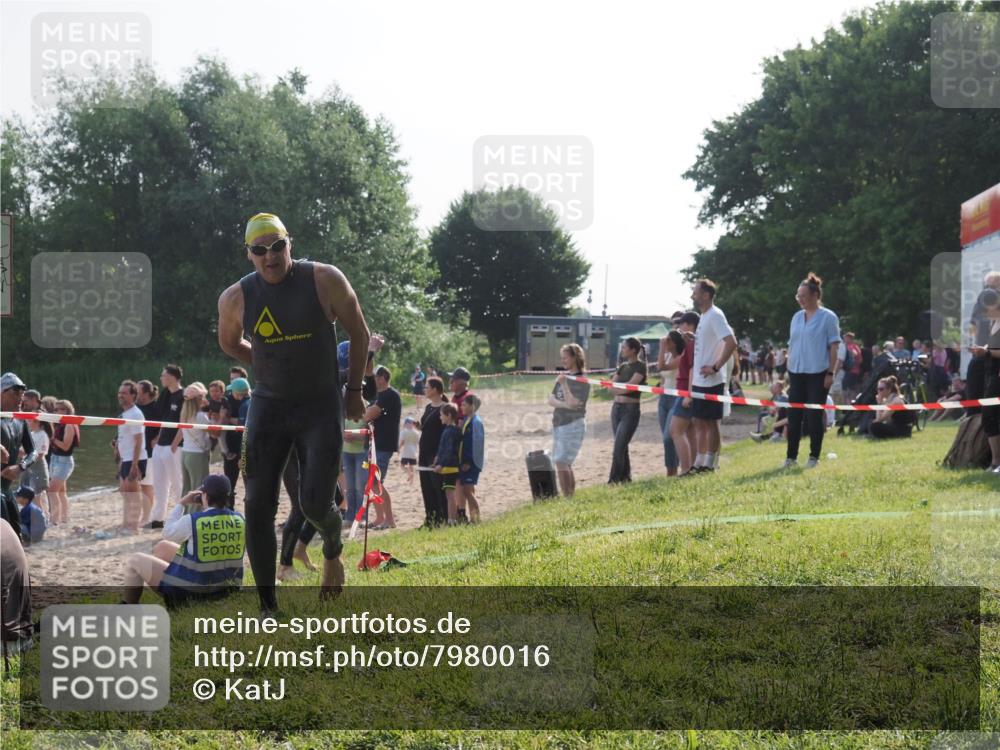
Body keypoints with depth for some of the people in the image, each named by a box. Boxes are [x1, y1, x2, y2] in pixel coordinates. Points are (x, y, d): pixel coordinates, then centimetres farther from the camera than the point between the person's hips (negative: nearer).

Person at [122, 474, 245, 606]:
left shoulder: (192, 521, -21)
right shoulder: (239, 520, -8)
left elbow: (167, 534, -1)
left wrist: (182, 504, 7)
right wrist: (206, 507, 11)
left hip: (189, 592, -6)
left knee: (135, 560, 13)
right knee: (162, 547, 26)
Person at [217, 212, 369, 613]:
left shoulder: (325, 280, -11)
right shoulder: (235, 298, -5)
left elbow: (359, 332, 1)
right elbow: (229, 342, 17)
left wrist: (354, 390, 4)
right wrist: (271, 364, 11)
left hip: (321, 407, -2)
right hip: (268, 407, 2)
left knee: (314, 504, -9)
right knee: (258, 507, -4)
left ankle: (333, 551, 28)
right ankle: (268, 608, 6)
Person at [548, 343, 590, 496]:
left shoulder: (582, 381, -9)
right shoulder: (562, 376, 12)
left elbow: (572, 403, -18)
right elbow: (551, 400, 6)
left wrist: (564, 384, -23)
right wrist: (564, 404, -13)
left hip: (573, 425, -8)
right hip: (558, 424, 8)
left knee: (561, 462, -14)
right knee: (565, 464, 11)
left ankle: (568, 498, -12)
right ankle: (571, 497, 17)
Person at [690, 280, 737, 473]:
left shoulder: (715, 316, -15)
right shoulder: (704, 317, 15)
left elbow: (731, 342, -25)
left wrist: (716, 367, -21)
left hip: (711, 382, -10)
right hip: (699, 381, 10)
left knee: (712, 422, -3)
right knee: (700, 422, 12)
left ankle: (709, 465, 2)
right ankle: (699, 464, 18)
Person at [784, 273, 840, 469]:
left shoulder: (828, 317, -5)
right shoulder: (796, 317, 12)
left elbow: (834, 346, -7)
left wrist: (831, 373, -11)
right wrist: (789, 370, 11)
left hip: (818, 374, -5)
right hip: (796, 374, 5)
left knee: (814, 416, 0)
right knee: (794, 416, 5)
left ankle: (814, 457, 9)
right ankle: (791, 456, 10)